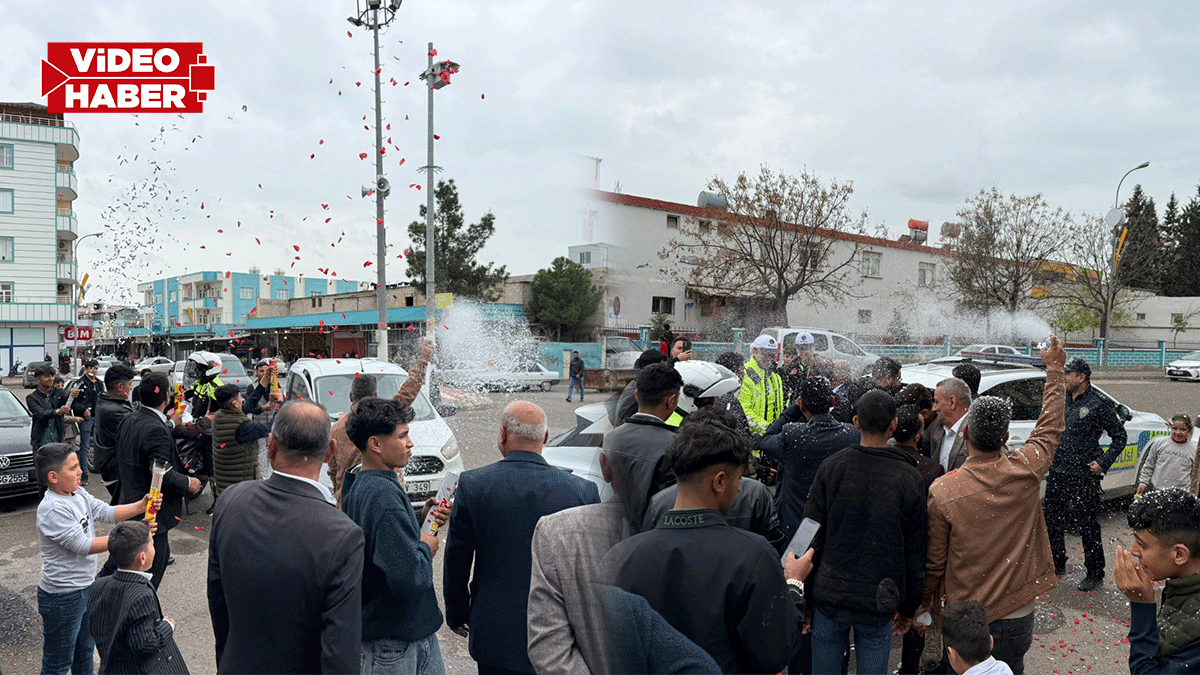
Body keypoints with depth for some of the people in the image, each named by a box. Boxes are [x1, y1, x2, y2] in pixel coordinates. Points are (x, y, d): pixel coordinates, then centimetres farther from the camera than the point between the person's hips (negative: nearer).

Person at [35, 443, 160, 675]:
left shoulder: (78, 494, 1)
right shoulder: (53, 509, -26)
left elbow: (107, 512, 1)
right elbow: (84, 546, -28)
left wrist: (141, 505, -15)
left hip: (86, 586, 9)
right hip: (63, 596, -9)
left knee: (85, 649, 26)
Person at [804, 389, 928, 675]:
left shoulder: (830, 468, -8)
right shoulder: (910, 479, -7)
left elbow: (811, 536, -6)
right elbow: (916, 553, -1)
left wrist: (805, 594, 4)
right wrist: (908, 608, 11)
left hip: (829, 597, 0)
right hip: (880, 605, 0)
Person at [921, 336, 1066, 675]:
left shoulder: (942, 491, -18)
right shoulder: (1025, 472, -14)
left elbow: (934, 560, -7)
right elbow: (1050, 426, 6)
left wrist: (930, 597, 11)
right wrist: (1054, 368, 17)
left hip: (964, 615, -2)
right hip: (1017, 612, 2)